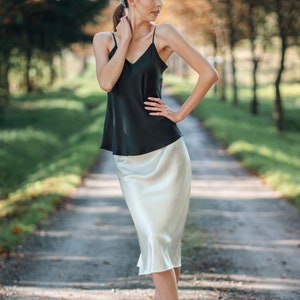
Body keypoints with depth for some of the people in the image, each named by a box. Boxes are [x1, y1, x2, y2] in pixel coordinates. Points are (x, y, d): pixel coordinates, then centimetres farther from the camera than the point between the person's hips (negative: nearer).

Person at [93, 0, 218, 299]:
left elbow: (208, 73, -6)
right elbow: (106, 82, -12)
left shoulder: (162, 34, -3)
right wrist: (125, 39, -7)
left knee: (160, 238, -3)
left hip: (165, 152, -3)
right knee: (150, 236, 4)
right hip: (127, 159, 3)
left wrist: (180, 113, -6)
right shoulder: (104, 40, 6)